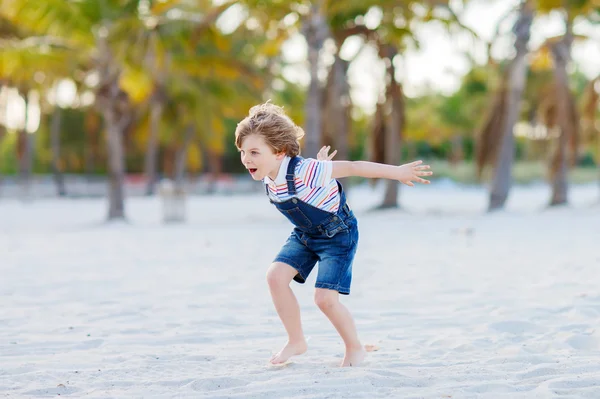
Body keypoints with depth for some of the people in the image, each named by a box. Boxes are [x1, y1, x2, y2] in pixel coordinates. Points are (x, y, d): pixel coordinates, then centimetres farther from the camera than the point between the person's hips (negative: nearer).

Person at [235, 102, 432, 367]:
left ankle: (355, 348, 10)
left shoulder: (305, 171, -33)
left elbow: (352, 167, -27)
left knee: (325, 298, -15)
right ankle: (296, 341, 4)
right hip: (305, 234, 7)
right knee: (276, 275, -11)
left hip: (338, 234, -7)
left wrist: (398, 172, -24)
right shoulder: (268, 178, -9)